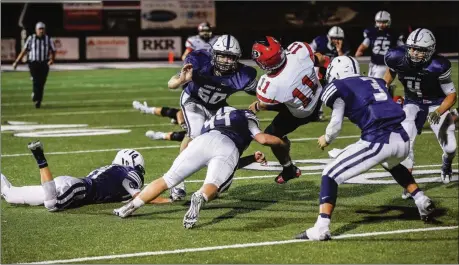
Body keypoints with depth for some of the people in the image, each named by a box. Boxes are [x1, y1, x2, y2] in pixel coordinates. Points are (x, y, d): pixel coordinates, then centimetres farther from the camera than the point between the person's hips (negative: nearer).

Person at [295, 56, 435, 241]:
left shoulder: (339, 87, 7)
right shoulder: (376, 82, 26)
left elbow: (335, 126, 4)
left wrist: (326, 139, 25)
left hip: (377, 141, -6)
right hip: (402, 139, 6)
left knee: (331, 175, 4)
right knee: (392, 165, 42)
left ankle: (321, 229, -9)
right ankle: (422, 201, 33)